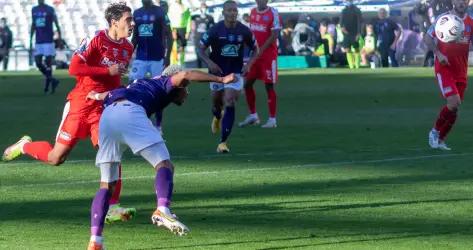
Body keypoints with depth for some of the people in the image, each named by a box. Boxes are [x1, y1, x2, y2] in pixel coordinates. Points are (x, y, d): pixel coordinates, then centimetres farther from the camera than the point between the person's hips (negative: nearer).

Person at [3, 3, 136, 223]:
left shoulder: (128, 48, 7)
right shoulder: (96, 39, -14)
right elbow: (74, 68, -22)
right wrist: (107, 71, -24)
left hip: (104, 107, 5)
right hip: (80, 104, -5)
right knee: (56, 158, 3)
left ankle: (112, 207, -12)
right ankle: (25, 146, 33)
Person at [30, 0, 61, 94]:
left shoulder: (50, 10, -4)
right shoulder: (34, 10, 10)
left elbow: (57, 25, -1)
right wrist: (30, 41, 15)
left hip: (48, 41, -5)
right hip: (38, 42, 5)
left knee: (48, 63, -7)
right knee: (38, 63, -1)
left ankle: (48, 81, 5)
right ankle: (52, 80, 16)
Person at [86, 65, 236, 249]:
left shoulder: (142, 84, 40)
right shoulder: (166, 83, 22)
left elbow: (111, 95, 50)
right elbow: (184, 75, 1)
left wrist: (98, 95, 71)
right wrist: (221, 80, 3)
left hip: (106, 117, 7)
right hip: (130, 113, -7)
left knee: (107, 185, 12)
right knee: (164, 165, -8)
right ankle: (162, 210, -36)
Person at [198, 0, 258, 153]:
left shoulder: (244, 31, -8)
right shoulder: (215, 30, -12)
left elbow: (255, 49, 7)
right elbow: (201, 50, -5)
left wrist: (249, 64, -10)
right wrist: (209, 62, -22)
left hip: (235, 73, 0)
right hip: (217, 72, 0)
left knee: (230, 104, -14)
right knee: (217, 102, 13)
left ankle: (223, 142, -10)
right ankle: (217, 117, 53)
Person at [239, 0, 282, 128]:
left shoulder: (273, 13, -12)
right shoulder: (253, 12, 10)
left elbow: (274, 36, -16)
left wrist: (261, 50, -19)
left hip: (268, 54, -7)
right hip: (255, 55, 7)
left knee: (269, 86, -3)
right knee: (247, 84, 8)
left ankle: (272, 119, 3)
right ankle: (253, 115, 21)